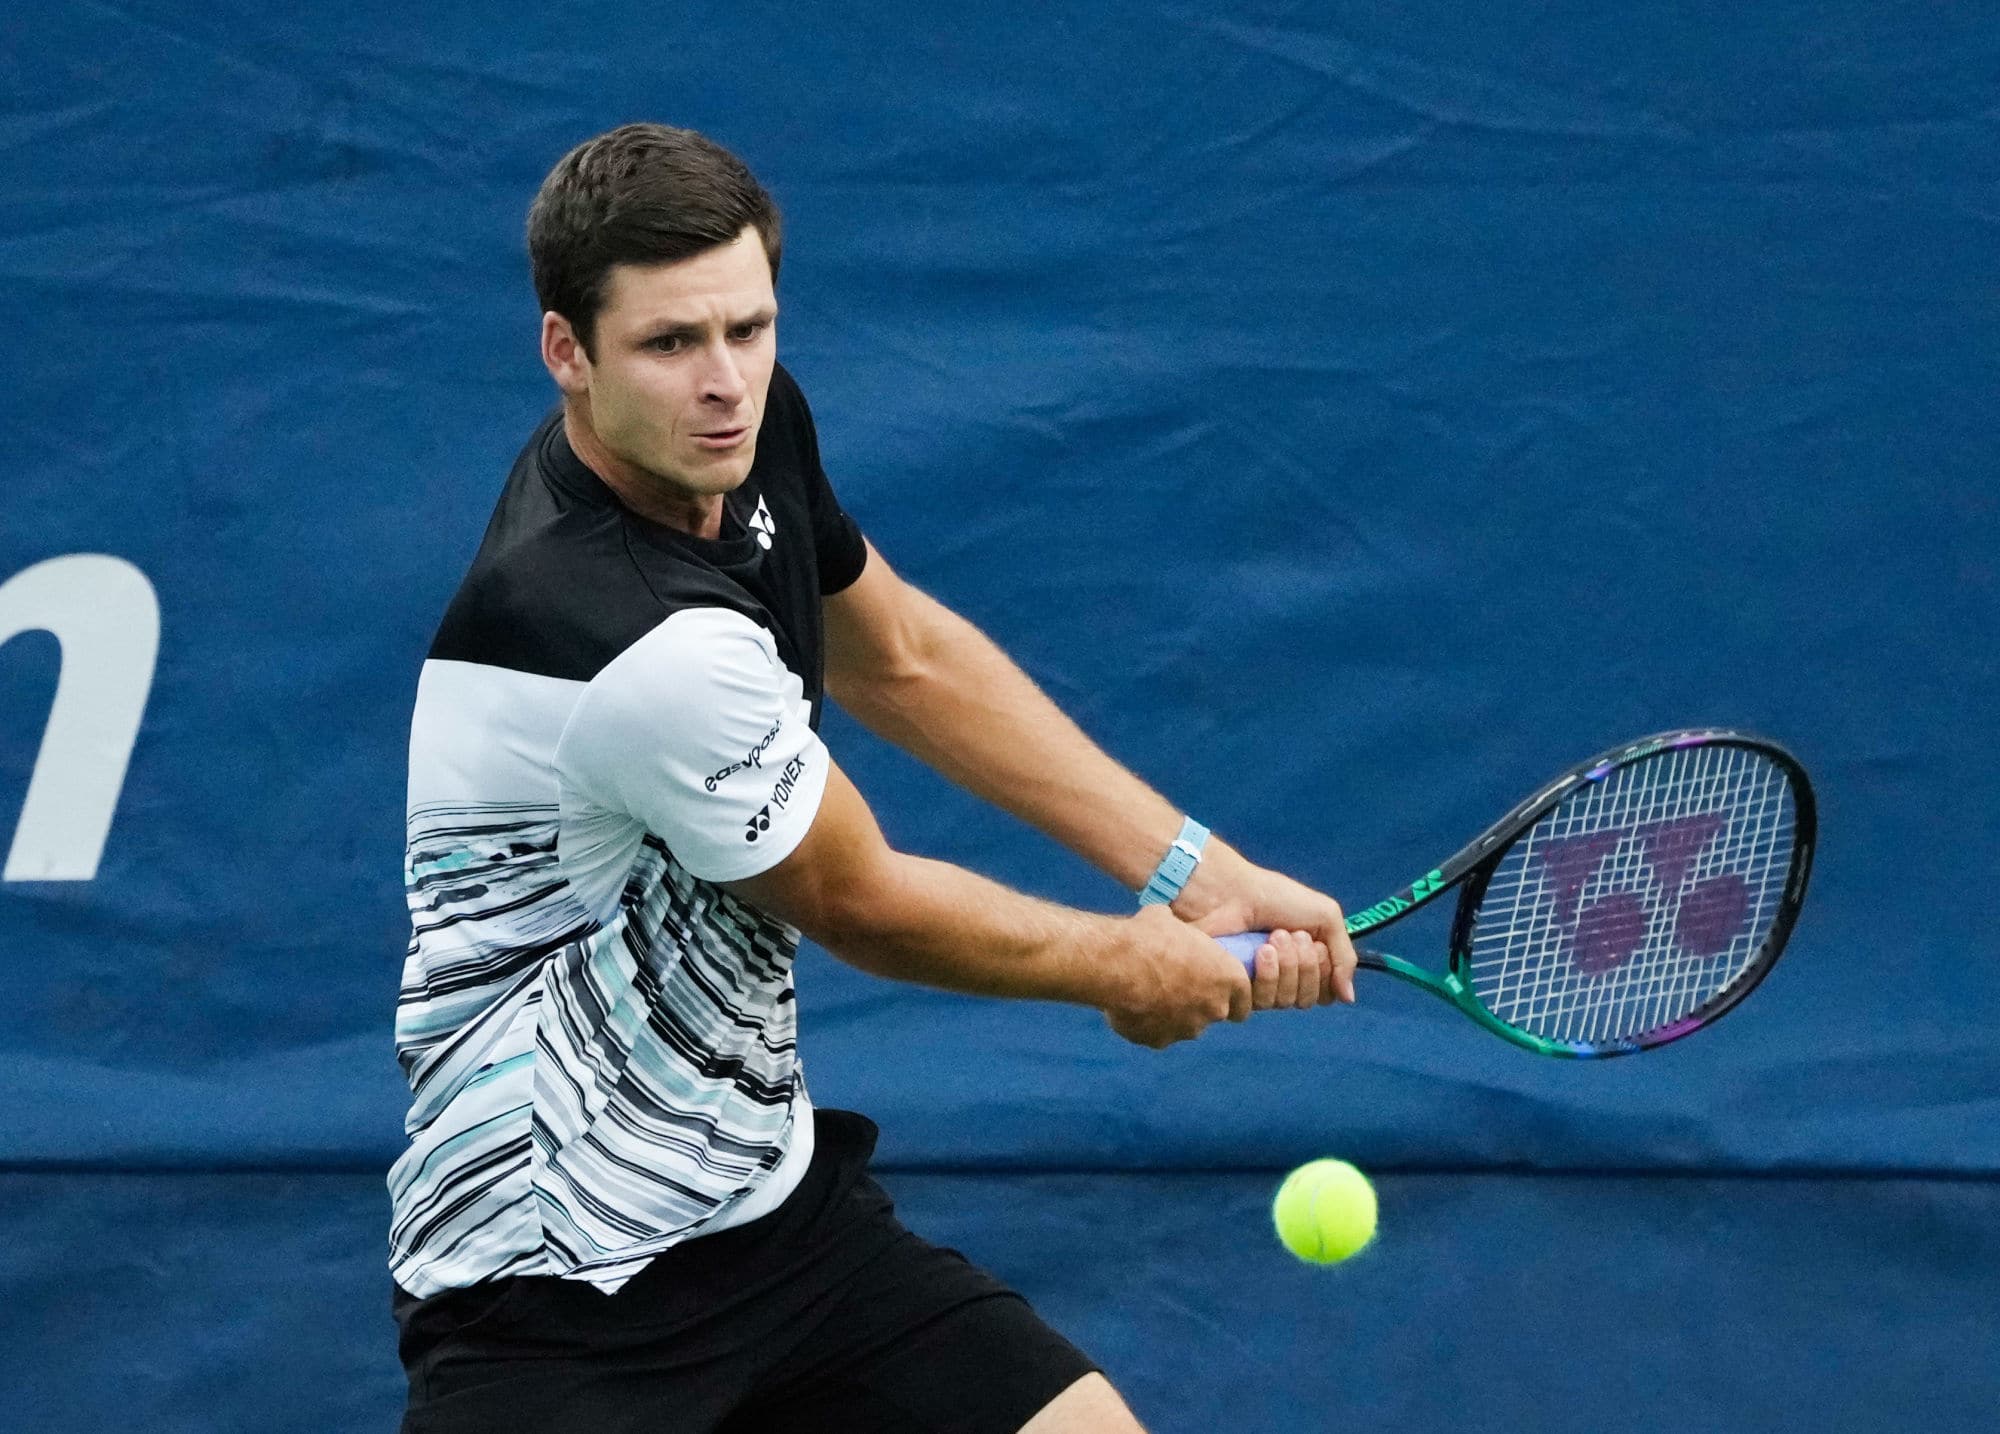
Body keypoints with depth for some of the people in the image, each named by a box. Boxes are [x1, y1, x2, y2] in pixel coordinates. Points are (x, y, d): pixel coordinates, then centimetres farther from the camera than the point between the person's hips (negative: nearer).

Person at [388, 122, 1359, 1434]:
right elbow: (861, 906, -13)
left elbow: (898, 656, 16)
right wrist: (1131, 970, 5)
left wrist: (1195, 876, 10)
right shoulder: (644, 646, -28)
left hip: (772, 1201, 8)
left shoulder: (749, 425, -3)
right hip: (553, 1281, -8)